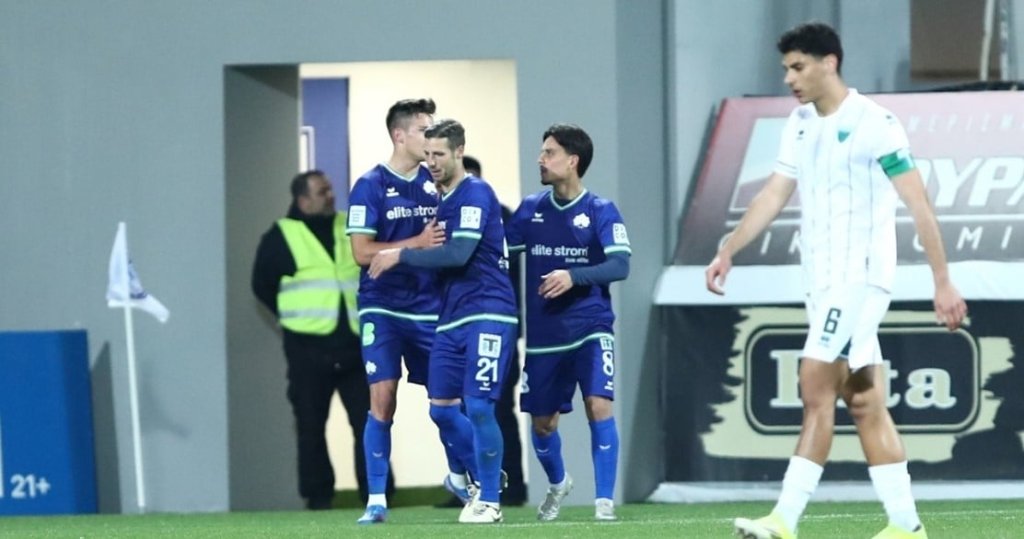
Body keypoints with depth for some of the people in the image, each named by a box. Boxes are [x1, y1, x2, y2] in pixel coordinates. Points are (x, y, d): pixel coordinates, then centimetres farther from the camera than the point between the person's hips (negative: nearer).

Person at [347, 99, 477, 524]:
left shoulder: (434, 183, 7)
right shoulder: (370, 186, -6)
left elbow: (449, 242, 18)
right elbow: (362, 251, -12)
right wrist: (417, 244, -19)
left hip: (429, 309, 4)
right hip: (383, 308, -4)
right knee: (382, 401, -8)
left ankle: (460, 475, 30)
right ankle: (376, 500, -1)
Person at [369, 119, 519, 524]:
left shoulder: (475, 194, -10)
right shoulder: (442, 200, 17)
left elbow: (458, 254, -20)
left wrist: (401, 255, -14)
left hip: (487, 314, -9)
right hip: (451, 318, 9)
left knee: (478, 407, -11)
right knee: (442, 409, 6)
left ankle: (489, 501, -2)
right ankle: (484, 479, 24)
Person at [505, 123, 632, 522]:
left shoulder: (600, 211, -6)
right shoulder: (530, 209, 6)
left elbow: (620, 265, -16)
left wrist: (574, 276, -29)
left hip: (590, 328, -4)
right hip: (543, 335, 4)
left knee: (599, 406, -20)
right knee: (542, 421, 12)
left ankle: (604, 501, -13)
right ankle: (558, 482, 42)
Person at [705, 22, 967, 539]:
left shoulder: (874, 124, -11)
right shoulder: (800, 124, 12)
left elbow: (918, 203, -11)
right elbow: (774, 194, 14)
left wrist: (942, 282, -12)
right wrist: (727, 253, 5)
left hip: (859, 276, -8)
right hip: (823, 280, 8)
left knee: (816, 390, -13)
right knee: (865, 403, 6)